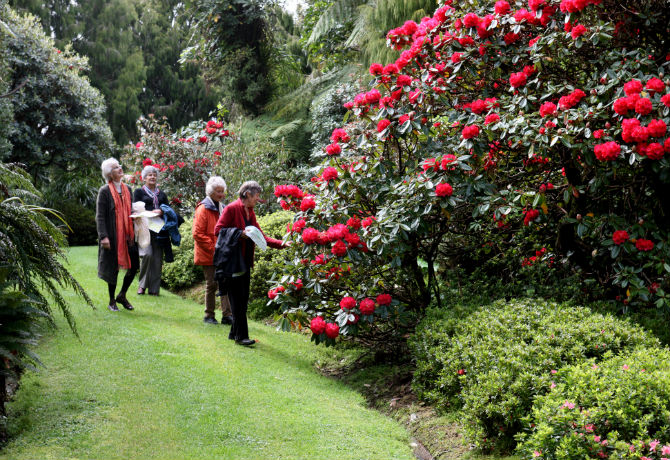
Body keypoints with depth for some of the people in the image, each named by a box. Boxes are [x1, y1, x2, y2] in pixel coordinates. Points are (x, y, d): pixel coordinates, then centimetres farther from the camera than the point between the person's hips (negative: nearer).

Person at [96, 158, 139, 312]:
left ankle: (122, 295, 24)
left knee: (134, 265, 4)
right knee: (113, 267, 4)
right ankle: (112, 301, 18)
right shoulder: (105, 191, -7)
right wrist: (103, 236, -19)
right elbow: (100, 216, -10)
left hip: (127, 235, 6)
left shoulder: (127, 189, 12)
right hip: (113, 236, -6)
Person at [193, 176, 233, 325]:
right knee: (211, 284, 0)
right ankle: (209, 316, 12)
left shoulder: (222, 208, 14)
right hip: (208, 255, -6)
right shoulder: (203, 209, -8)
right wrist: (213, 248, -16)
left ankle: (227, 315, -2)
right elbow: (198, 234, -13)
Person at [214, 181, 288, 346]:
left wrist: (281, 244, 6)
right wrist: (240, 233, -21)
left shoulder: (250, 213, 15)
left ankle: (234, 333, 17)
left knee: (243, 299, 9)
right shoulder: (232, 209, -8)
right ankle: (240, 335, -4)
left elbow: (261, 237, 16)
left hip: (245, 262, 8)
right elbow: (218, 230, -12)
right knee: (237, 299, -7)